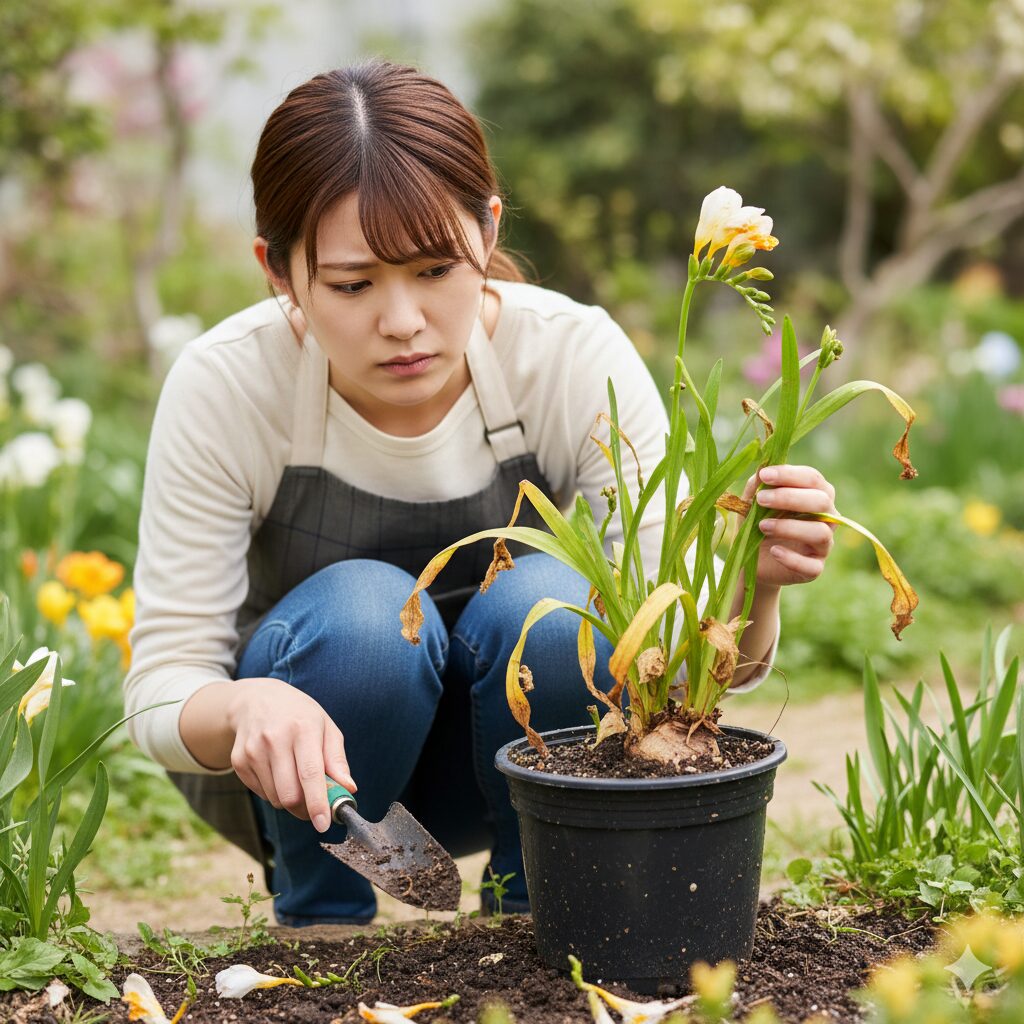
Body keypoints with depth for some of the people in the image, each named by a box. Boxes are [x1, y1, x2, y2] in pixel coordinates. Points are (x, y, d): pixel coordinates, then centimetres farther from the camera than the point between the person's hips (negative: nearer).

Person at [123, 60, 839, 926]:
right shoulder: (225, 387, -25)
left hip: (500, 749, 2)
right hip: (287, 758, -1)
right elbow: (161, 689, -22)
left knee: (552, 599, -30)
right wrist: (247, 705, -46)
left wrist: (749, 586, -46)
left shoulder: (576, 359, -22)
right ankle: (319, 922, -6)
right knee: (363, 610, -33)